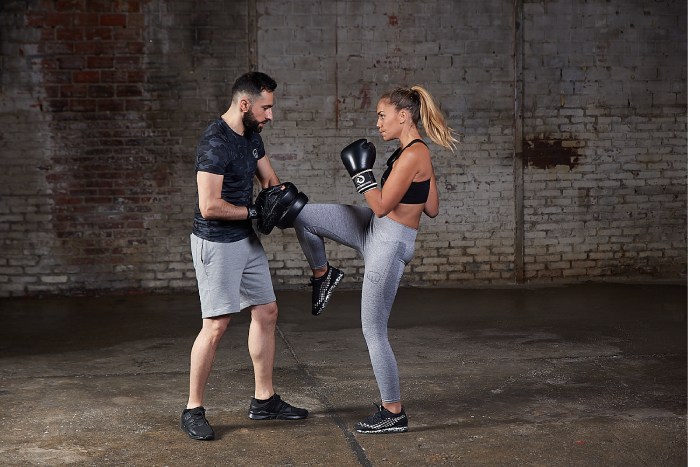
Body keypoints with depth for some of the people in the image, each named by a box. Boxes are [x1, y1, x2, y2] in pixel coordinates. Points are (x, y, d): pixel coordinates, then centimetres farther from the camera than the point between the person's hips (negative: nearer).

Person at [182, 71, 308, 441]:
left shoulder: (251, 135, 7)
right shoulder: (215, 143, -22)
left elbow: (270, 180, 19)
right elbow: (209, 207, -27)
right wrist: (255, 211, -15)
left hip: (247, 240, 10)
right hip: (217, 244, -9)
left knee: (266, 312, 12)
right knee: (216, 325, -7)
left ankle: (264, 400, 23)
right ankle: (193, 411, 7)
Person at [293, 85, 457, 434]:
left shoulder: (413, 155, -21)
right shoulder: (415, 152, 8)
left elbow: (381, 206, -21)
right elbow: (432, 209, 11)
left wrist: (361, 171, -11)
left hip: (389, 245, -9)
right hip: (372, 230, 9)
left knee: (373, 329, 0)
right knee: (302, 215, 1)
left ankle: (394, 413, 12)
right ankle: (323, 275, 26)